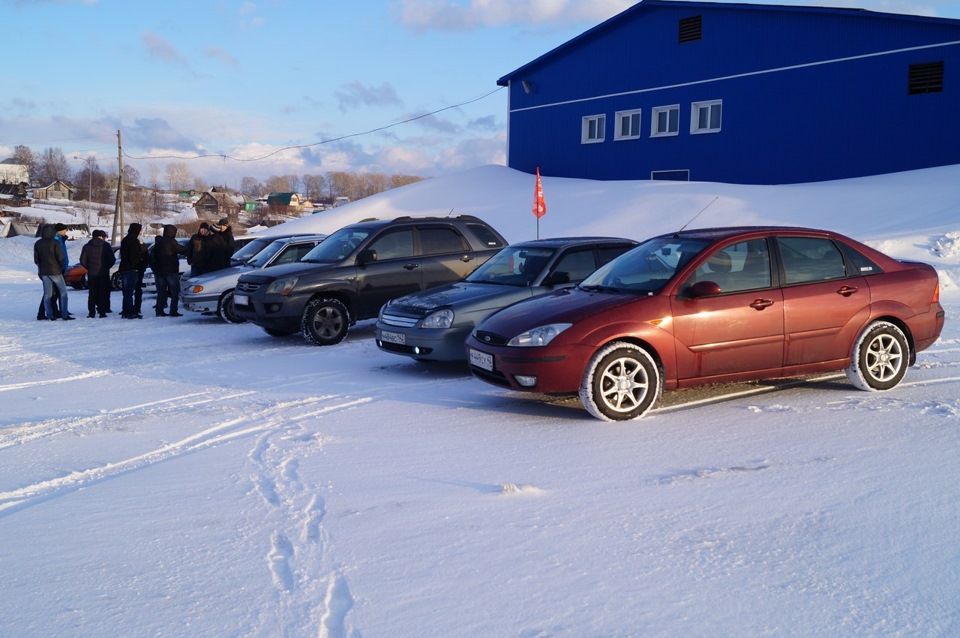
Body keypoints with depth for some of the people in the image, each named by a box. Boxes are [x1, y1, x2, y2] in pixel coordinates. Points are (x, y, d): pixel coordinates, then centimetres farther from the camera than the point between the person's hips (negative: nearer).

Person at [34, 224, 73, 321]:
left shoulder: (37, 244, 6)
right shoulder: (55, 243, -10)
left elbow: (36, 259, 8)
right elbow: (60, 257, -11)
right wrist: (61, 267, 5)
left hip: (44, 272, 5)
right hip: (55, 271, -5)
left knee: (47, 294, 8)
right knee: (63, 292, 2)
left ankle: (50, 316, 4)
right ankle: (64, 315, -4)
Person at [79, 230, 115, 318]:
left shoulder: (87, 246, 3)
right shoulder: (106, 245, -3)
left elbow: (83, 261, 0)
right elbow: (112, 259, -5)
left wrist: (89, 268, 13)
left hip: (91, 274, 2)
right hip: (104, 274, -2)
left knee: (92, 293, 7)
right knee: (103, 293, 4)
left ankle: (91, 312, 3)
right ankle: (102, 312, -1)